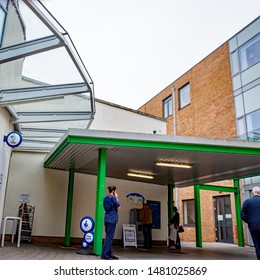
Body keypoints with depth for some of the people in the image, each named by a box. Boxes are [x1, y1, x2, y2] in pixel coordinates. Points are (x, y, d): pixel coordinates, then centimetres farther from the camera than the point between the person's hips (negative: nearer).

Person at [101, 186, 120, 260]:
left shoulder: (106, 198, 13)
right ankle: (104, 254, -5)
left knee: (109, 237, 13)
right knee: (109, 237, -6)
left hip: (107, 219, 9)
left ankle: (110, 253, 19)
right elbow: (118, 205, -7)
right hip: (112, 219, -9)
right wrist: (117, 198, 5)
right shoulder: (113, 197, -12)